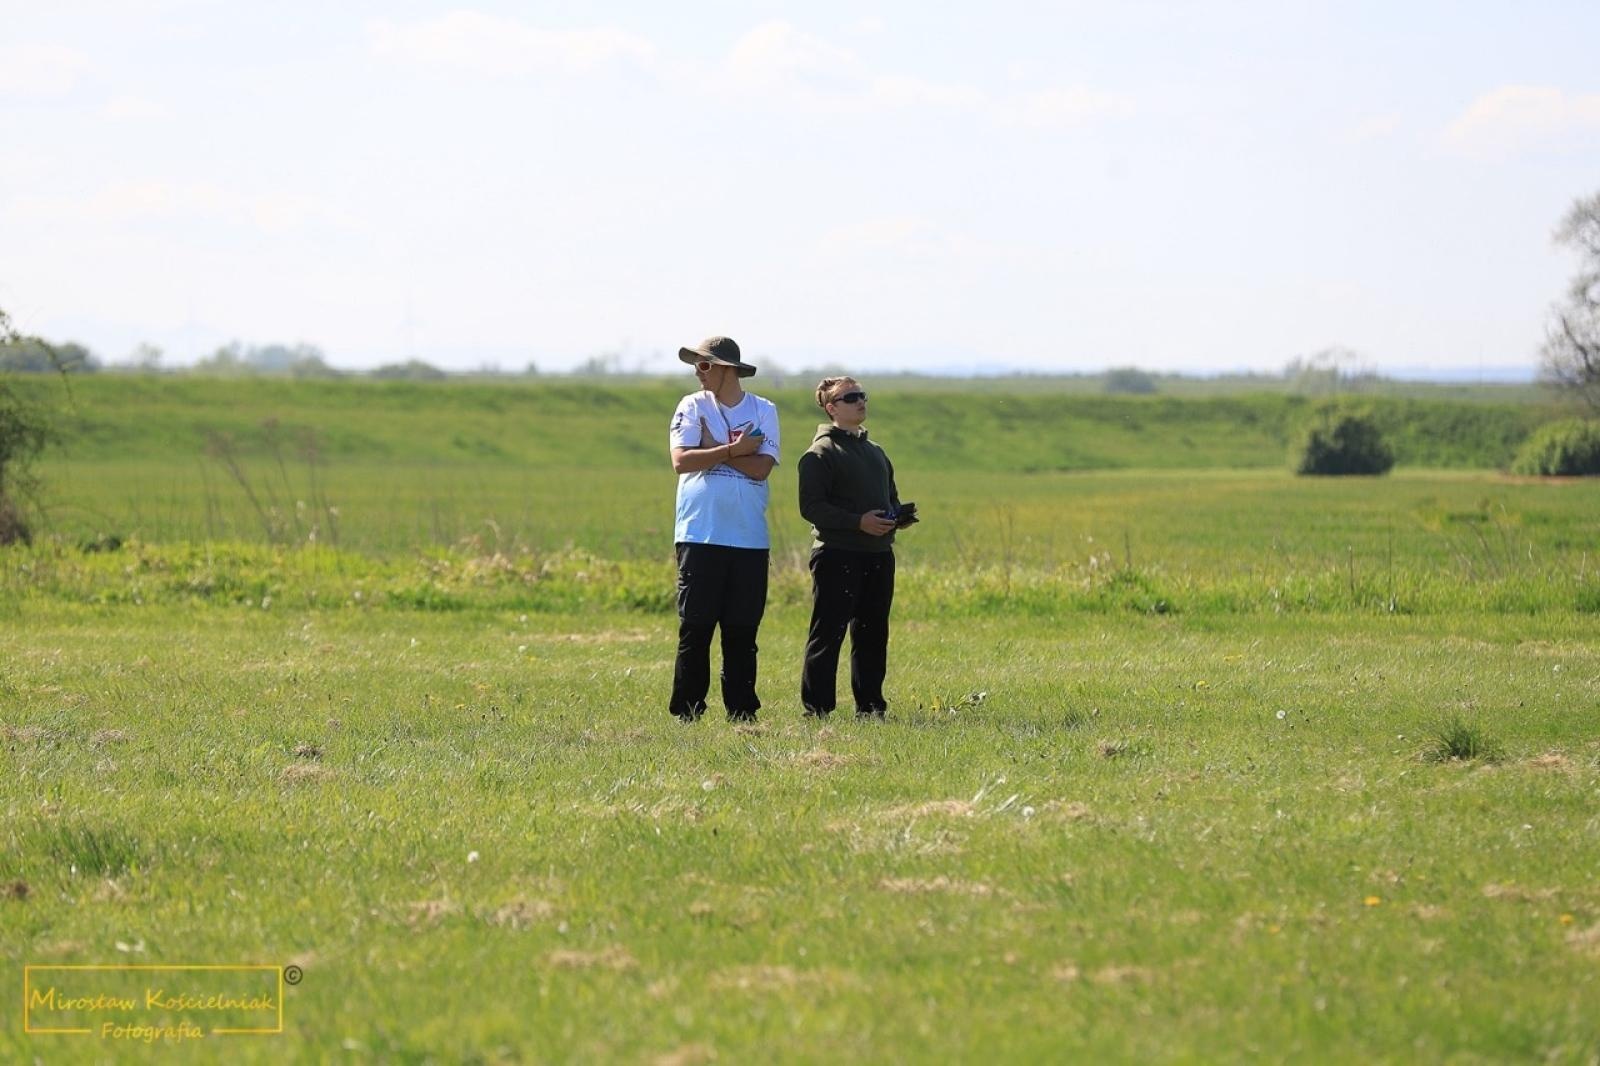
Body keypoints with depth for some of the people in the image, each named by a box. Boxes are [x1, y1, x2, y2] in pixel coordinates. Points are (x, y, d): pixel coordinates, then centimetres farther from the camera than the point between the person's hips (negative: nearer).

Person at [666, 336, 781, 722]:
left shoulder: (764, 411, 6)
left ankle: (741, 712, 10)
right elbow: (681, 461, -8)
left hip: (749, 540, 1)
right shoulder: (692, 407, 6)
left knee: (743, 631, 4)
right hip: (700, 535, -1)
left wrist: (712, 450, -8)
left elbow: (761, 467, -7)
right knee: (695, 629, -3)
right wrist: (734, 450, -9)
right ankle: (686, 713, 1)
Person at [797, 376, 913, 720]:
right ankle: (816, 707, -5)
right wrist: (858, 521, -20)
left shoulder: (875, 452, 20)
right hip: (837, 556, -8)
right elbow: (811, 507, -13)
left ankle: (870, 703, 17)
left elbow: (890, 496, 29)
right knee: (828, 632, -7)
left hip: (879, 555, 8)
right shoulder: (820, 453, -5)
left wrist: (899, 516, 5)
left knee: (873, 633, 10)